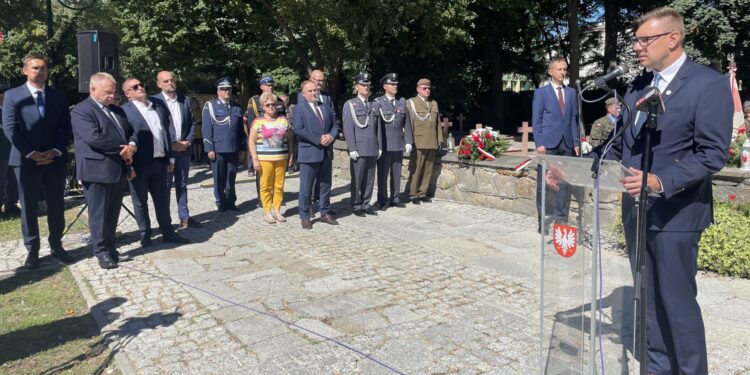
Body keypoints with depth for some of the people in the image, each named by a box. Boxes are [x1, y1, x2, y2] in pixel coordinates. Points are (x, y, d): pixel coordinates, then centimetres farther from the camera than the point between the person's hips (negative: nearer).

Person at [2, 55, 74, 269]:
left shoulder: (58, 96, 9)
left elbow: (65, 128, 4)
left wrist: (55, 151, -9)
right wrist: (31, 153, -13)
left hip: (55, 159, 2)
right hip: (26, 160, -2)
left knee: (57, 206, 7)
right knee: (29, 208, 5)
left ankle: (56, 246, 18)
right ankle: (32, 251, 15)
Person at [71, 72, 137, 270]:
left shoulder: (117, 110, 17)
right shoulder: (81, 111, -10)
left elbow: (131, 131, 17)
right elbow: (94, 138, -22)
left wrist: (131, 146, -6)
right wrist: (122, 148, -14)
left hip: (118, 169, 7)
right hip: (97, 170, -7)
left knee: (113, 213, 14)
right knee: (99, 214, 2)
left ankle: (110, 248, 24)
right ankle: (101, 252, 11)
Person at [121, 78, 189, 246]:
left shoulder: (159, 104, 9)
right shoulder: (125, 110, -8)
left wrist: (170, 157, 11)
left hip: (159, 161, 5)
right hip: (139, 164, -5)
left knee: (163, 199, 14)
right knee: (140, 201, 9)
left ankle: (168, 233, 25)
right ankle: (145, 234, 22)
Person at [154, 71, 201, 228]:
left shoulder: (186, 100, 7)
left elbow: (192, 123, 9)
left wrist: (188, 141, -5)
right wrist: (170, 145, -14)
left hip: (184, 149, 4)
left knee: (182, 185, 12)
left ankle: (184, 218, 19)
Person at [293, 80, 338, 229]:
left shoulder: (325, 108, 16)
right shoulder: (299, 108, -2)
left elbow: (334, 126, 14)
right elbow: (298, 129, -15)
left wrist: (331, 136, -8)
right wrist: (319, 139, -18)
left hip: (327, 153, 6)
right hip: (309, 153, -6)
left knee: (325, 186, 13)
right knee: (306, 187, 1)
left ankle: (325, 213, 25)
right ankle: (304, 216, 11)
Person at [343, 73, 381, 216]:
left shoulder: (373, 104, 13)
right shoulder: (350, 104, 0)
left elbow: (377, 127, 14)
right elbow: (348, 129, -6)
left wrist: (379, 146, 9)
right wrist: (352, 149, -12)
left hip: (372, 149, 4)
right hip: (358, 149, -4)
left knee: (370, 179, 8)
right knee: (357, 179, 2)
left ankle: (366, 205, 19)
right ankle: (356, 206, 12)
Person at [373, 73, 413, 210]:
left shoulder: (402, 102, 10)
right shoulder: (378, 102, -2)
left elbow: (406, 123, 10)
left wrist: (408, 141, 3)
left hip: (399, 144, 4)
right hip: (384, 145, -4)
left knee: (396, 173, 10)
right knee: (383, 173, 2)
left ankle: (394, 198, 20)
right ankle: (382, 200, 11)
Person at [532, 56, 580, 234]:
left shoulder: (571, 92, 14)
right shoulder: (541, 92, 2)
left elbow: (573, 119, 14)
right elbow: (536, 120, -2)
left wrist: (576, 142, 5)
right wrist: (539, 143, -11)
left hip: (566, 143, 4)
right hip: (548, 143, -3)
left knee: (564, 183, 3)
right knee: (544, 183, 0)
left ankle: (561, 219, 10)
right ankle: (542, 221, 7)